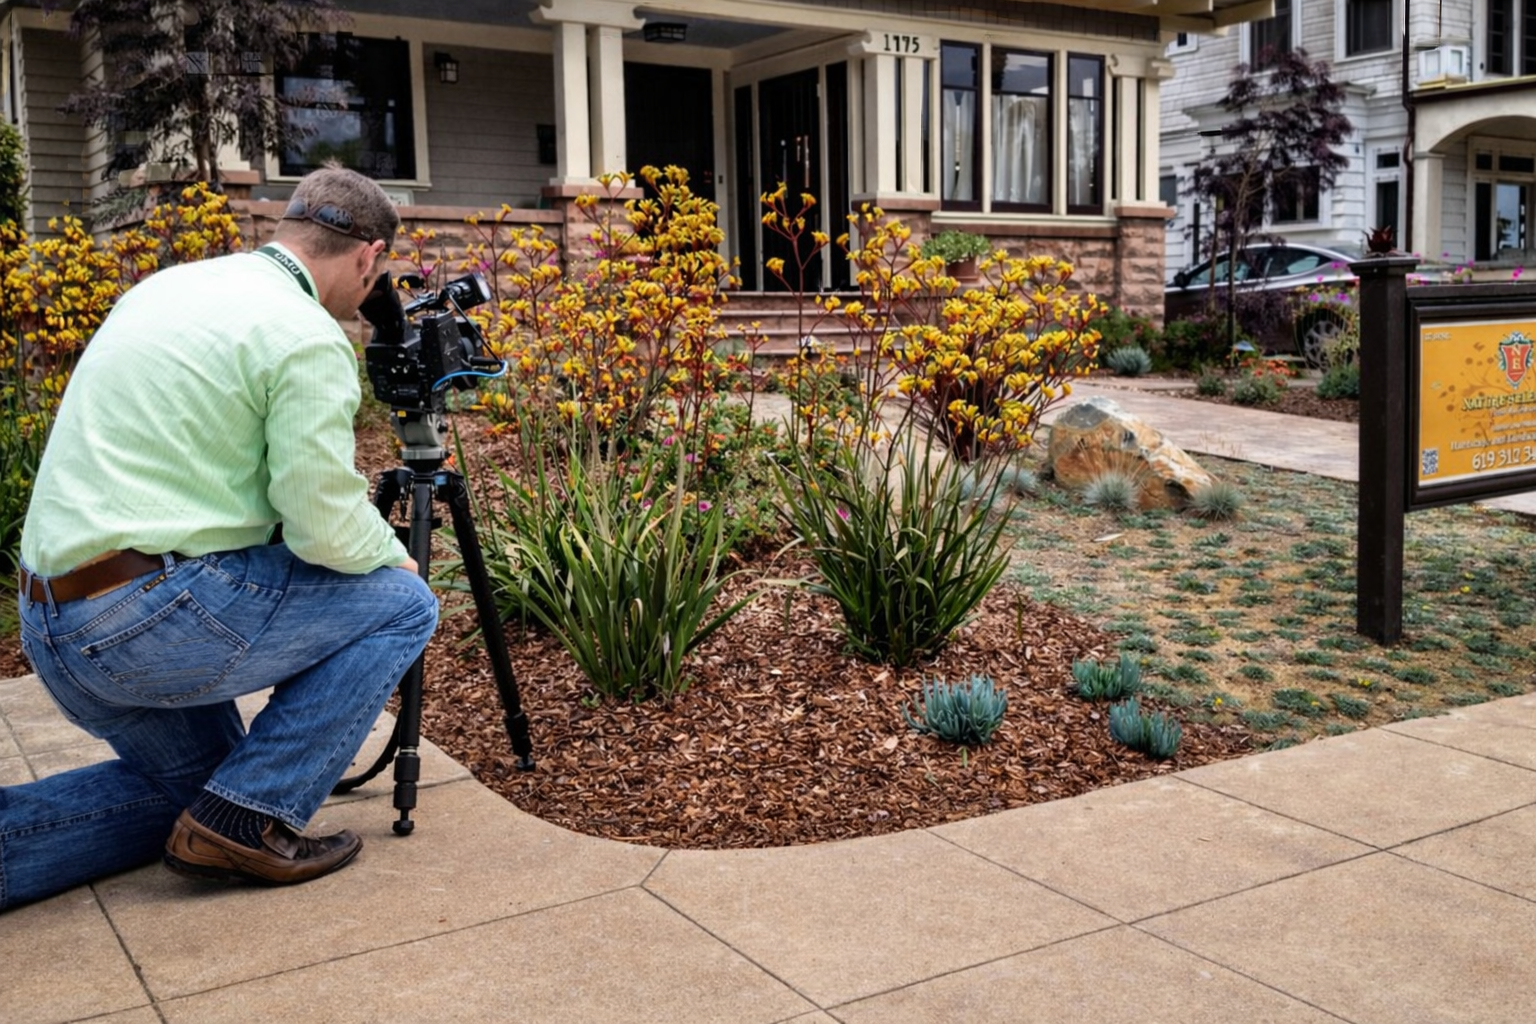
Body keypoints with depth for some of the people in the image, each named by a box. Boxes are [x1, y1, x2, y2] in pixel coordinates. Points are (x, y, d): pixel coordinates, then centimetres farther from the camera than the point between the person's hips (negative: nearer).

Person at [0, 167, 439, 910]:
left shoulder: (167, 286, 15)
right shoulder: (307, 339, -12)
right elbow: (327, 530, -14)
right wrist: (392, 554, 9)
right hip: (152, 617, -9)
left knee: (192, 783, 26)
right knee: (400, 604, 4)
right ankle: (251, 817, -2)